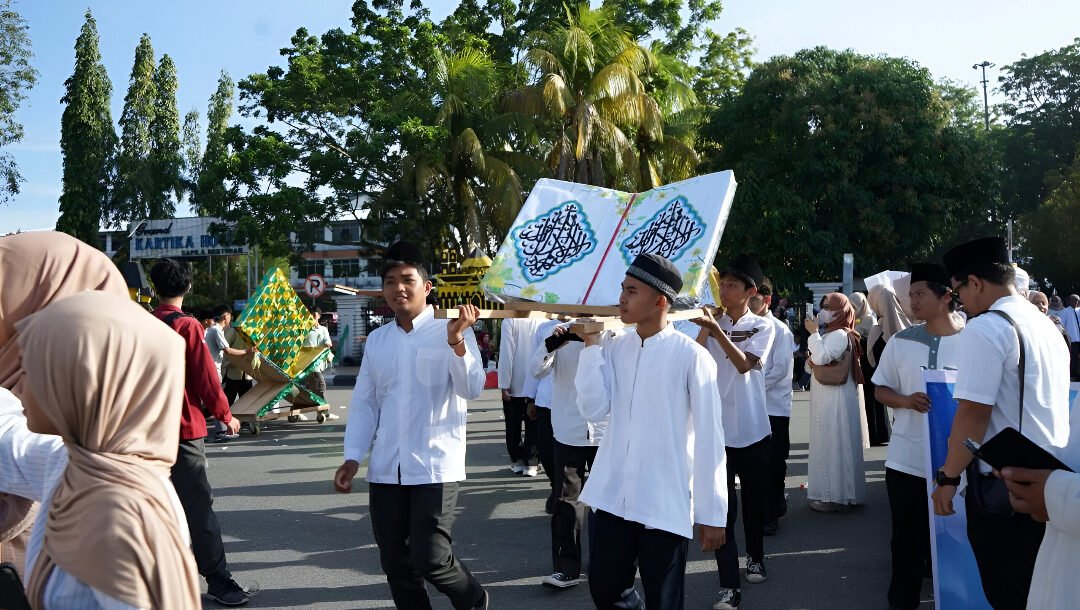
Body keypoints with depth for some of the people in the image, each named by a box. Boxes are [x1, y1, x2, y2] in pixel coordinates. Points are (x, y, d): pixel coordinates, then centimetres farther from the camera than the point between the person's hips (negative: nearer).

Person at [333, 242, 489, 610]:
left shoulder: (451, 332, -6)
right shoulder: (376, 340, 9)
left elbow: (472, 389, -16)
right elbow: (364, 402, 12)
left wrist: (456, 342, -30)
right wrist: (353, 456, 4)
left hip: (436, 467, -5)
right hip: (386, 470, 5)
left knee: (428, 556, -7)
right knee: (394, 560, 11)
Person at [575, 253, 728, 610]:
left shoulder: (691, 356, -10)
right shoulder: (615, 349, 5)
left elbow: (709, 438, -7)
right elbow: (594, 410, -5)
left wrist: (712, 512, -5)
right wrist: (590, 343, -5)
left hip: (667, 506, -4)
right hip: (612, 499, 5)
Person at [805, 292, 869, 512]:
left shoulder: (839, 335, -15)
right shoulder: (830, 333, 17)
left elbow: (820, 357, -28)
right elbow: (817, 361, 22)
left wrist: (813, 333, -19)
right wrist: (811, 361, 3)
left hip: (836, 400, -10)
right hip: (828, 399, 10)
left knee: (835, 445, -5)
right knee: (830, 445, 14)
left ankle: (836, 496, 1)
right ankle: (833, 491, 21)